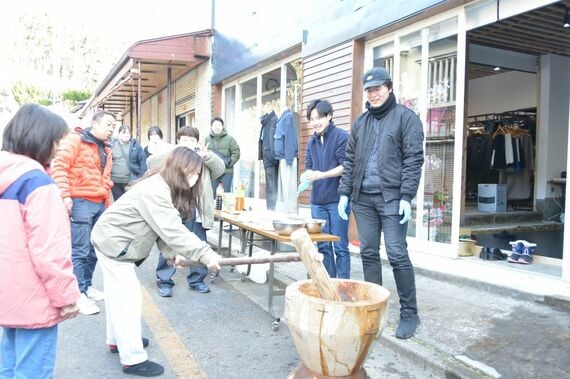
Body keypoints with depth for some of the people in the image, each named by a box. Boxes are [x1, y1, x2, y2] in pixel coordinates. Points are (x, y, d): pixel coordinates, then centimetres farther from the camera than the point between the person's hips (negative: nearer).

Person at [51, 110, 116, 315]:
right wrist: (65, 196, -19)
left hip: (99, 204, 8)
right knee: (80, 251, -5)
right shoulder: (75, 140, -5)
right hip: (80, 203, -8)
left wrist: (107, 204, 22)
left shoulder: (105, 150, 19)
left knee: (93, 250, 14)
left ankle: (87, 286, 28)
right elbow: (59, 166, -13)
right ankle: (79, 295, 3)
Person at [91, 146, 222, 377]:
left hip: (114, 240, 10)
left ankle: (118, 340, 38)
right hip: (114, 243, -10)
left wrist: (171, 253, -8)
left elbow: (161, 228, 3)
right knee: (129, 297, -5)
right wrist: (206, 254, -37)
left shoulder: (162, 187, 4)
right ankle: (133, 360, 4)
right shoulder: (155, 192, -29)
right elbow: (173, 231, -36)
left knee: (118, 294, 21)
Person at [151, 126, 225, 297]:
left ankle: (196, 279, 25)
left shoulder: (203, 159, 10)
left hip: (195, 211, 2)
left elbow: (220, 168, -2)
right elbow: (151, 163, -10)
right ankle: (164, 280, 18)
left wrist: (206, 155, -20)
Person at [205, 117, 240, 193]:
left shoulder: (230, 139, 2)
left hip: (227, 172, -1)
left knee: (226, 192, 4)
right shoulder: (207, 139, 6)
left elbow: (236, 153, -1)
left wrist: (229, 163, -10)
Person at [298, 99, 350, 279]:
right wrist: (306, 177, -7)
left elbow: (345, 167, -12)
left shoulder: (341, 136, -7)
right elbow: (308, 167, 15)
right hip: (317, 200, 6)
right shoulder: (312, 141, 13)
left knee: (340, 246, -1)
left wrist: (322, 175, -22)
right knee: (323, 245, 11)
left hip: (337, 200, -6)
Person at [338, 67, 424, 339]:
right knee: (368, 253, 9)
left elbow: (413, 160, -7)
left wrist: (406, 197, -14)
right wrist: (344, 192, 8)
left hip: (391, 198, -5)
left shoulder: (405, 117, 0)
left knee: (397, 255, -6)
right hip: (362, 198, 5)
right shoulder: (360, 122, 16)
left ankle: (409, 313, 8)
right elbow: (350, 160, 17)